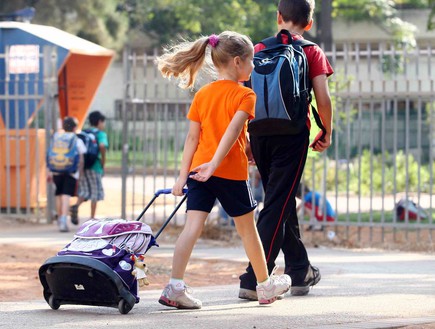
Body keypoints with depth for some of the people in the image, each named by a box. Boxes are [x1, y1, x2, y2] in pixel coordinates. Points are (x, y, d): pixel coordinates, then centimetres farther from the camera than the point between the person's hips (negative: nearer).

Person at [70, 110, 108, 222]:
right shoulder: (101, 134, -3)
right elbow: (102, 146, -23)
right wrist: (103, 161, -11)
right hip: (94, 166, -5)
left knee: (84, 191, 13)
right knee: (96, 192, 6)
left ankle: (76, 205, -17)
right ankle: (92, 218, 5)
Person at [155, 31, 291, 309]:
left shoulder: (202, 94, 11)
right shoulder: (245, 95, -6)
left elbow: (192, 136, 9)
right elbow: (232, 132, -19)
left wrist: (183, 174, 8)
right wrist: (214, 163, -26)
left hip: (199, 170, 4)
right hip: (231, 172, -4)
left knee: (193, 226, -5)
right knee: (247, 229, 11)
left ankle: (175, 286, -18)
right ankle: (265, 285, 26)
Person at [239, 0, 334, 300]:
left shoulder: (259, 50, 10)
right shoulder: (312, 53, 1)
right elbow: (323, 98, -8)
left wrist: (246, 139, 13)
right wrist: (327, 133, 8)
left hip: (260, 135, 4)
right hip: (293, 133, -4)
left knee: (283, 203, 19)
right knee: (277, 207, -4)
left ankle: (301, 272, 29)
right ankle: (254, 280, -12)